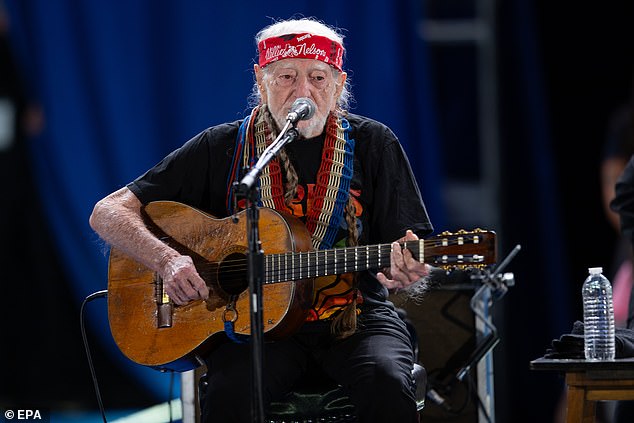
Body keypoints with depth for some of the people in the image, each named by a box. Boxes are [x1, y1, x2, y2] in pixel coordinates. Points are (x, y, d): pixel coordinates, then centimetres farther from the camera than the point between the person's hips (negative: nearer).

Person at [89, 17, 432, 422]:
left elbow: (408, 254, 4)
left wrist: (403, 270, -21)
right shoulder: (221, 148, 3)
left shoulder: (373, 144, 5)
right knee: (232, 389, -33)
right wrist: (169, 261, -16)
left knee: (388, 382, -32)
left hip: (356, 316, 1)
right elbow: (108, 213, 3)